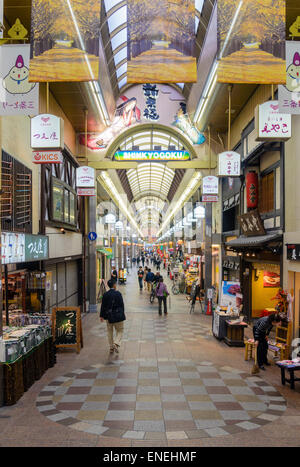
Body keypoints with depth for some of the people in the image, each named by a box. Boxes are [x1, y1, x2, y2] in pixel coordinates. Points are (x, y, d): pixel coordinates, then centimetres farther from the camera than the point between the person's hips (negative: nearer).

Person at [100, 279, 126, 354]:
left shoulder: (105, 294, -3)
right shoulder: (118, 294, -11)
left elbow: (103, 306, 1)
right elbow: (122, 305, -5)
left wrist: (102, 316, 10)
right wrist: (122, 314, 7)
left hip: (108, 316, 3)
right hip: (118, 316, -3)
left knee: (110, 332, 15)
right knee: (120, 331, 9)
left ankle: (111, 347, 18)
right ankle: (116, 343, -12)